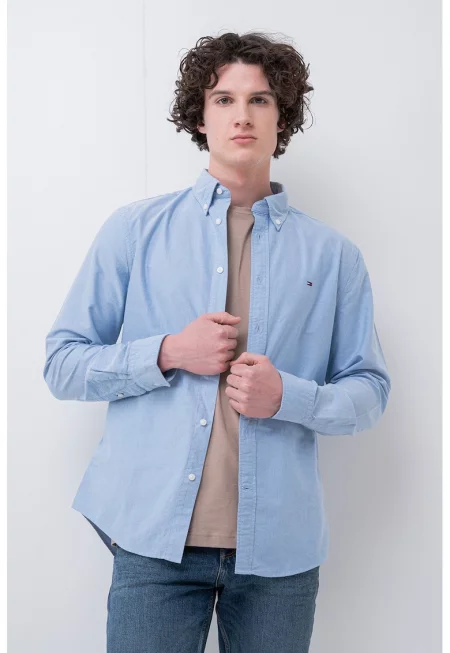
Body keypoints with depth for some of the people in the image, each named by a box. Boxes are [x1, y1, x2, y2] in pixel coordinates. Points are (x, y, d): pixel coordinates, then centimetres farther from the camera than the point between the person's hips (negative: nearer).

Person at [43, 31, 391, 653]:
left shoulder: (332, 253, 5)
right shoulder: (136, 228, 3)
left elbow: (370, 390, 7)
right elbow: (62, 363, 2)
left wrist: (288, 396, -12)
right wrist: (169, 353, -13)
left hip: (281, 546, 2)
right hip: (156, 534, -1)